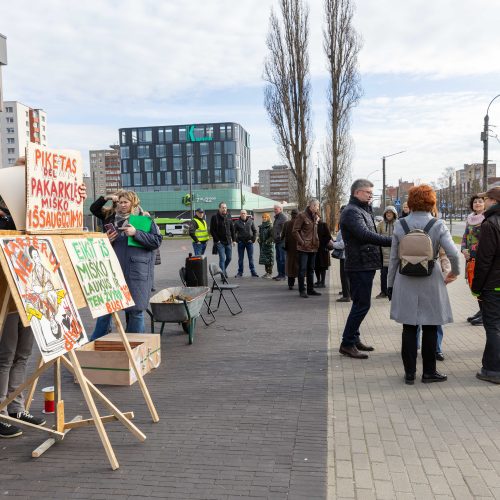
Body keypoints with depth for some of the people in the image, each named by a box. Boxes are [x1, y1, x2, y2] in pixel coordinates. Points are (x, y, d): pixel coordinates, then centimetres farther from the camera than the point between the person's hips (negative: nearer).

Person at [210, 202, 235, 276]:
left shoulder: (228, 217, 9)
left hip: (228, 242, 5)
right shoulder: (215, 217, -6)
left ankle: (223, 270, 34)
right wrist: (217, 240, -12)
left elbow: (232, 229, 15)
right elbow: (212, 230, -8)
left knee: (229, 258, 11)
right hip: (220, 242, -5)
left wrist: (233, 239, 10)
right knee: (222, 258, -8)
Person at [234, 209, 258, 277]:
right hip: (241, 242, 0)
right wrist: (236, 240, -4)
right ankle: (240, 272, 14)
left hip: (249, 242, 0)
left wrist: (253, 239, 0)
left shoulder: (251, 221, 3)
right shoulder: (237, 223, 0)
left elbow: (255, 231, 9)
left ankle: (253, 272, 7)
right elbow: (234, 232, 6)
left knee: (251, 258, 2)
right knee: (240, 258, 6)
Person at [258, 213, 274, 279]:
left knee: (269, 259, -5)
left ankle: (270, 273, 0)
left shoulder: (270, 226, -9)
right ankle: (267, 272, 21)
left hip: (269, 244, -8)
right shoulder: (261, 226, 14)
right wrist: (260, 241, 10)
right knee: (264, 258, 11)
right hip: (262, 245, 8)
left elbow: (272, 236, -15)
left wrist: (267, 241, -24)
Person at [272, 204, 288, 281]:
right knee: (278, 258, 13)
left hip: (282, 242, -10)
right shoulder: (276, 218, 19)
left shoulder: (283, 217, -11)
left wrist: (280, 236, -24)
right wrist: (274, 238, 20)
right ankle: (280, 274, 20)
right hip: (277, 241, 10)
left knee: (282, 259, -6)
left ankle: (283, 275, -2)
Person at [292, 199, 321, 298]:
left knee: (311, 269, 13)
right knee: (302, 269, -3)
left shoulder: (316, 217, 12)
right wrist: (302, 243, -15)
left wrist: (317, 242, 7)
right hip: (303, 248, -7)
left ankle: (310, 289, 21)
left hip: (313, 248, 7)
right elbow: (295, 231, -11)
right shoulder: (302, 216, -9)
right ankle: (302, 290, 3)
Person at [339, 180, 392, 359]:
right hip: (359, 265, -10)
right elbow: (365, 234, -28)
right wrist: (391, 241, -31)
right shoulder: (351, 212, -14)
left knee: (360, 303, 16)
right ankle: (347, 344, 1)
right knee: (361, 304, -7)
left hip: (366, 265, 10)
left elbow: (370, 233, 11)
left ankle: (354, 338, 27)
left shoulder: (363, 210, 20)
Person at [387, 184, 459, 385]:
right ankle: (428, 372, 20)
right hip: (430, 282, -1)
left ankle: (409, 373, 15)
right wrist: (454, 272, 4)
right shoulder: (438, 225, -7)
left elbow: (394, 258, 2)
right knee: (430, 328, 11)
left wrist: (390, 284, 9)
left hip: (405, 283, 2)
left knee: (409, 328, 9)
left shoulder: (400, 225, -1)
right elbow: (453, 253, -16)